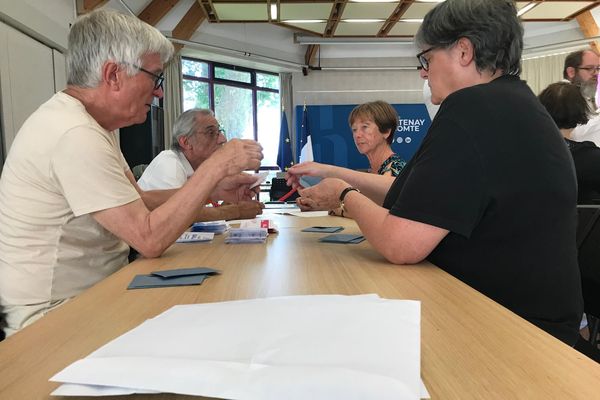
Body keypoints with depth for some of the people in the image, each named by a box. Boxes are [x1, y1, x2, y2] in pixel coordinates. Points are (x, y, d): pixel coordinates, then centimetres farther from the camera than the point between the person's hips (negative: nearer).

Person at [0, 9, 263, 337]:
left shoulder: (89, 122, 7)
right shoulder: (75, 135, -25)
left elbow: (134, 203, 9)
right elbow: (150, 238, -27)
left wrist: (213, 190, -2)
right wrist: (217, 166, -20)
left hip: (88, 294, 9)